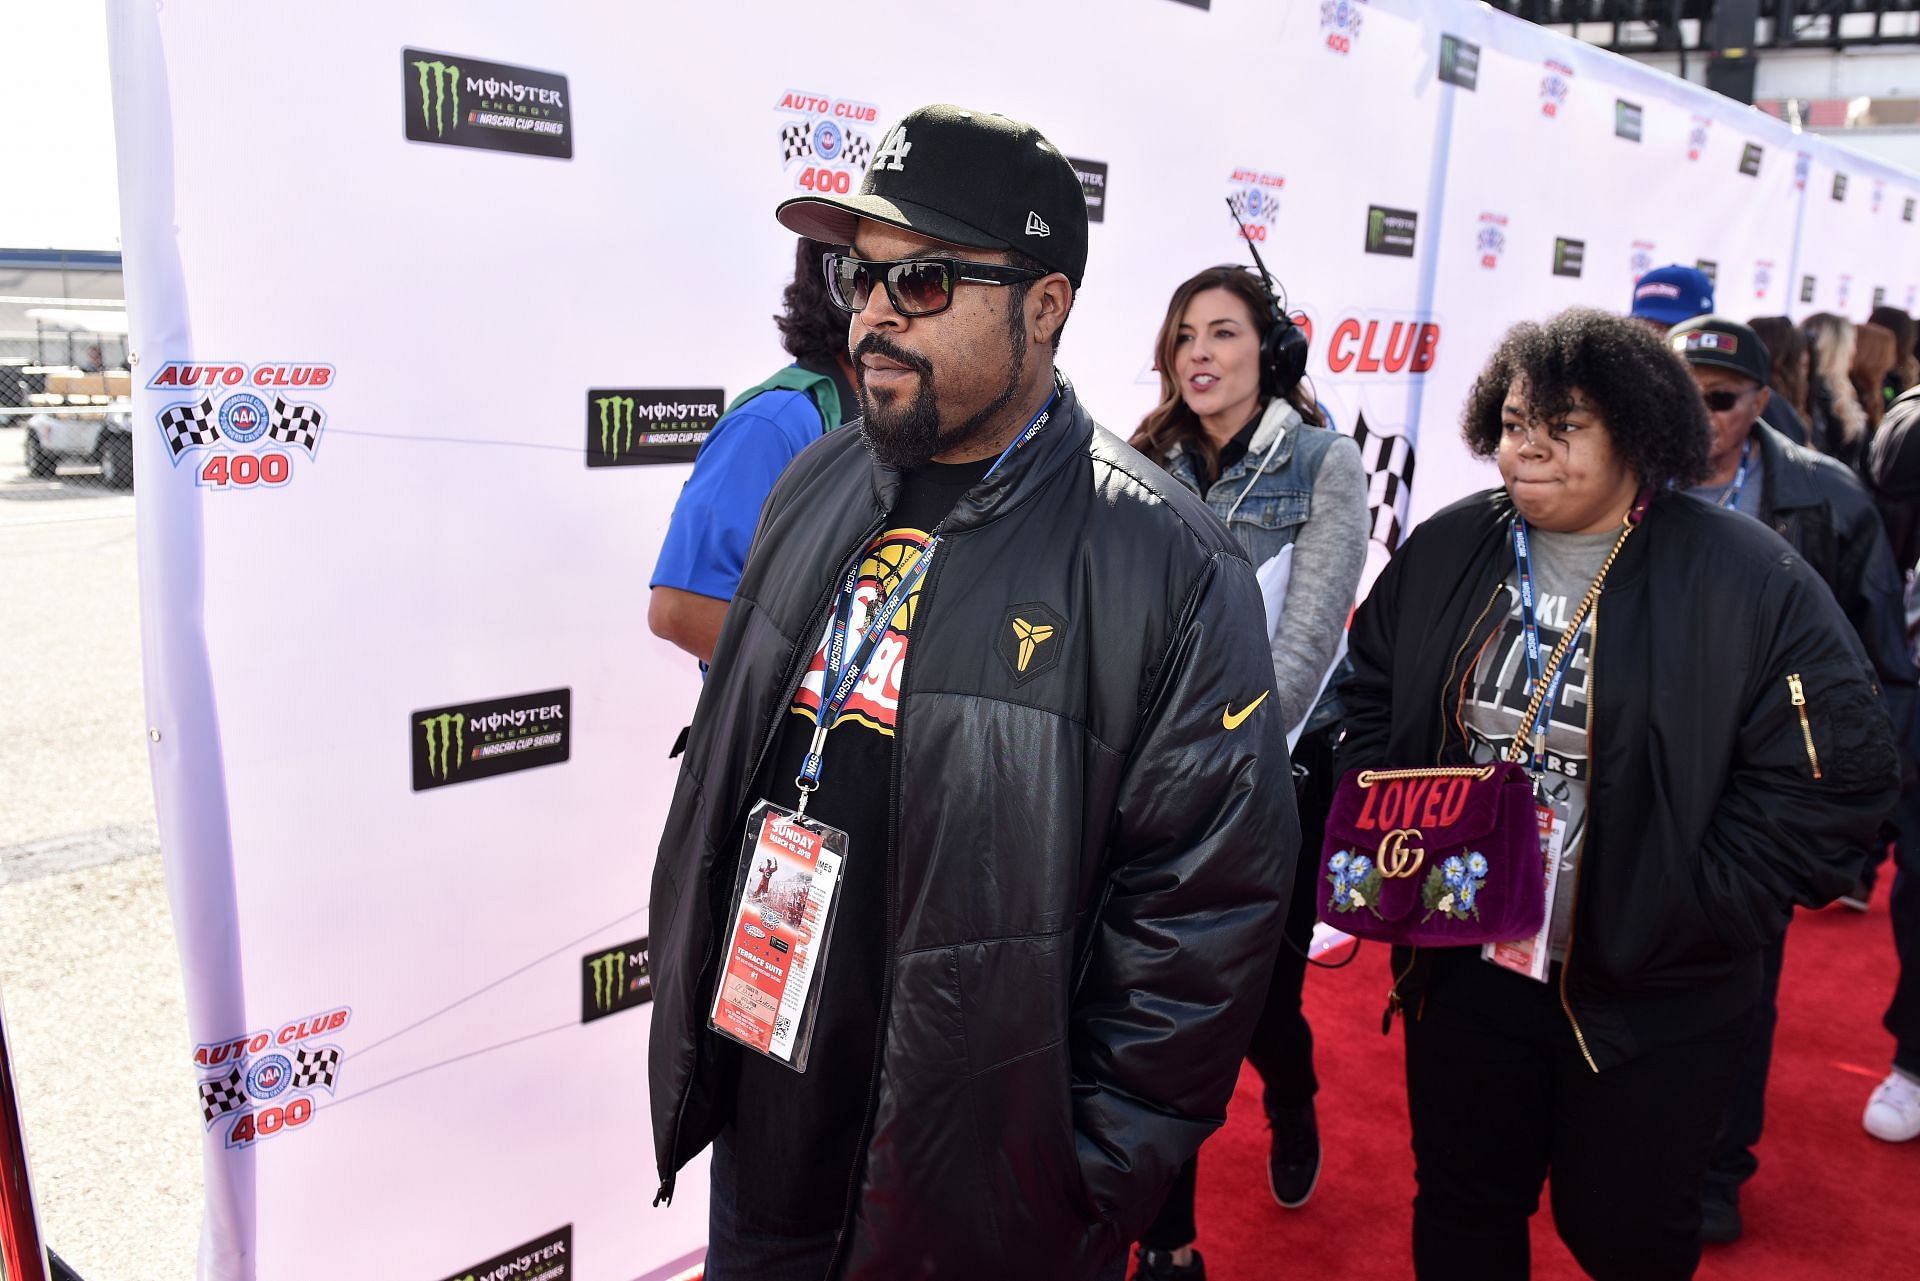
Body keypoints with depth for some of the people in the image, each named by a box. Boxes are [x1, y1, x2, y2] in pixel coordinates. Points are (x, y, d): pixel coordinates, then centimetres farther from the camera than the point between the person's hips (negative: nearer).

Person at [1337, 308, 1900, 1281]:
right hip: (1459, 971, 3)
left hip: (1648, 1003, -3)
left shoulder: (1750, 580, -12)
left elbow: (1834, 777, -13)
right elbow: (1369, 697, 11)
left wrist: (1687, 914, -17)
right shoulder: (1443, 551, 0)